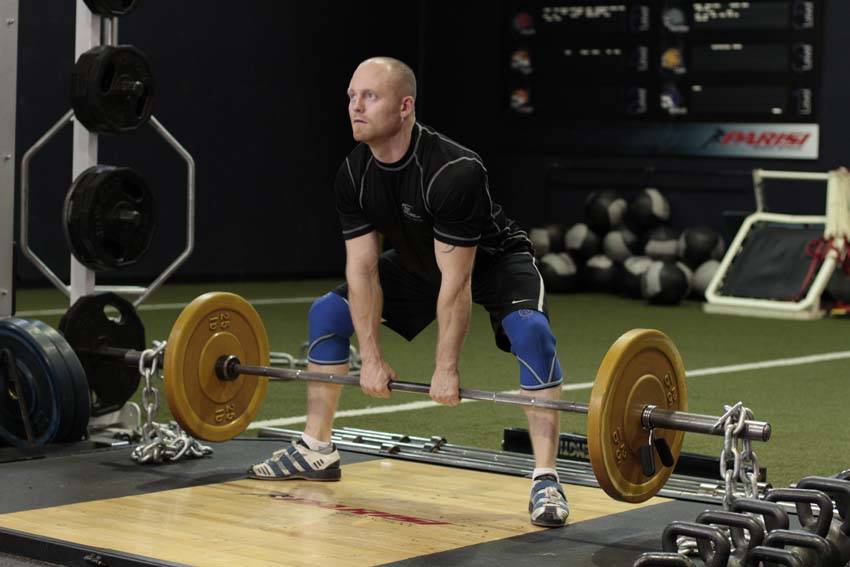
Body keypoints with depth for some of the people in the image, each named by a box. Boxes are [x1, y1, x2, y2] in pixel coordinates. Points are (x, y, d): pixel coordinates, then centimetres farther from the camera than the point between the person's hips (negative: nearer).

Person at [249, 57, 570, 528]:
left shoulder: (454, 172, -38)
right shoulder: (353, 176, -18)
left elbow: (456, 282, -34)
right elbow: (362, 267, -11)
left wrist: (446, 369, -29)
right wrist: (371, 357, -12)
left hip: (491, 261, -6)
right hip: (417, 261, 7)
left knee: (531, 332, -35)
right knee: (326, 313, 2)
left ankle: (545, 480, -31)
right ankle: (316, 451, 13)